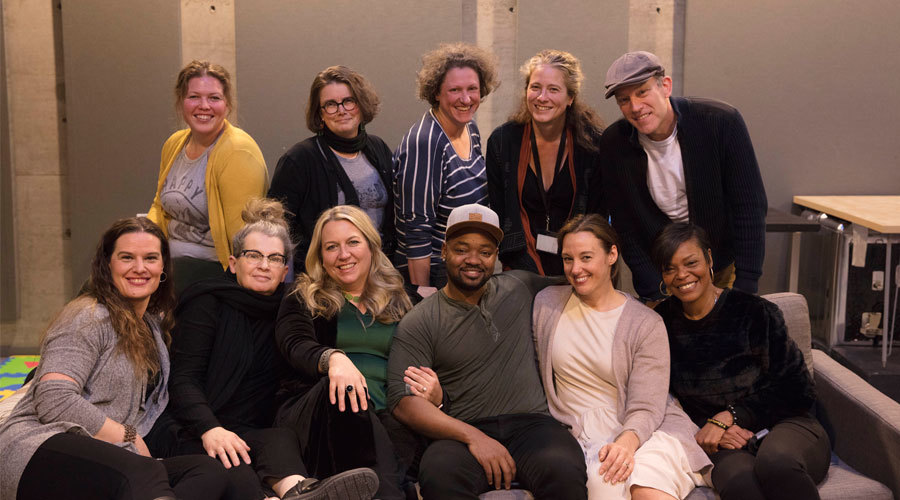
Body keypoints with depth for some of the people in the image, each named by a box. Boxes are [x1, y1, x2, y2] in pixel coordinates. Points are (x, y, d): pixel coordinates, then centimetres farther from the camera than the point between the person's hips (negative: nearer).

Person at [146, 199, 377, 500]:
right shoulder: (207, 302, 4)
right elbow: (183, 378, -5)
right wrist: (210, 429, -24)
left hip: (251, 434, 3)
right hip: (192, 429, -3)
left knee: (282, 439, -35)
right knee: (237, 475, -37)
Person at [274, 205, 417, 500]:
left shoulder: (398, 303, 23)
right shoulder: (303, 301, 14)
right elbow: (295, 345, -6)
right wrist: (333, 359, -31)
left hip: (384, 419, 2)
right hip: (313, 408, -2)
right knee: (343, 389, -39)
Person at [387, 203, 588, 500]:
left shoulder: (518, 288, 18)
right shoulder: (419, 324, 5)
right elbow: (403, 401, -5)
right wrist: (472, 437, -17)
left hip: (530, 422, 2)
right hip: (462, 433, -2)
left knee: (564, 473, -33)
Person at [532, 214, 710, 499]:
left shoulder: (646, 324, 0)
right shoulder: (546, 304, 10)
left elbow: (646, 408, -6)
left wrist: (628, 441, -28)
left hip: (640, 431, -1)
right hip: (581, 434, 2)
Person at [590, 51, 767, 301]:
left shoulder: (722, 122, -18)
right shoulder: (613, 143, -13)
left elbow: (750, 208, -15)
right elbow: (625, 227, -8)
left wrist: (745, 289, -19)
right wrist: (657, 295, -15)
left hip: (724, 269, -1)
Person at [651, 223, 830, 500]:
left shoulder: (755, 312, -5)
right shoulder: (663, 322, 5)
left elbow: (797, 390, -3)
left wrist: (727, 417, -10)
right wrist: (710, 430, -8)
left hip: (785, 426, 0)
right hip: (726, 445, 0)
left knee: (774, 462, -38)